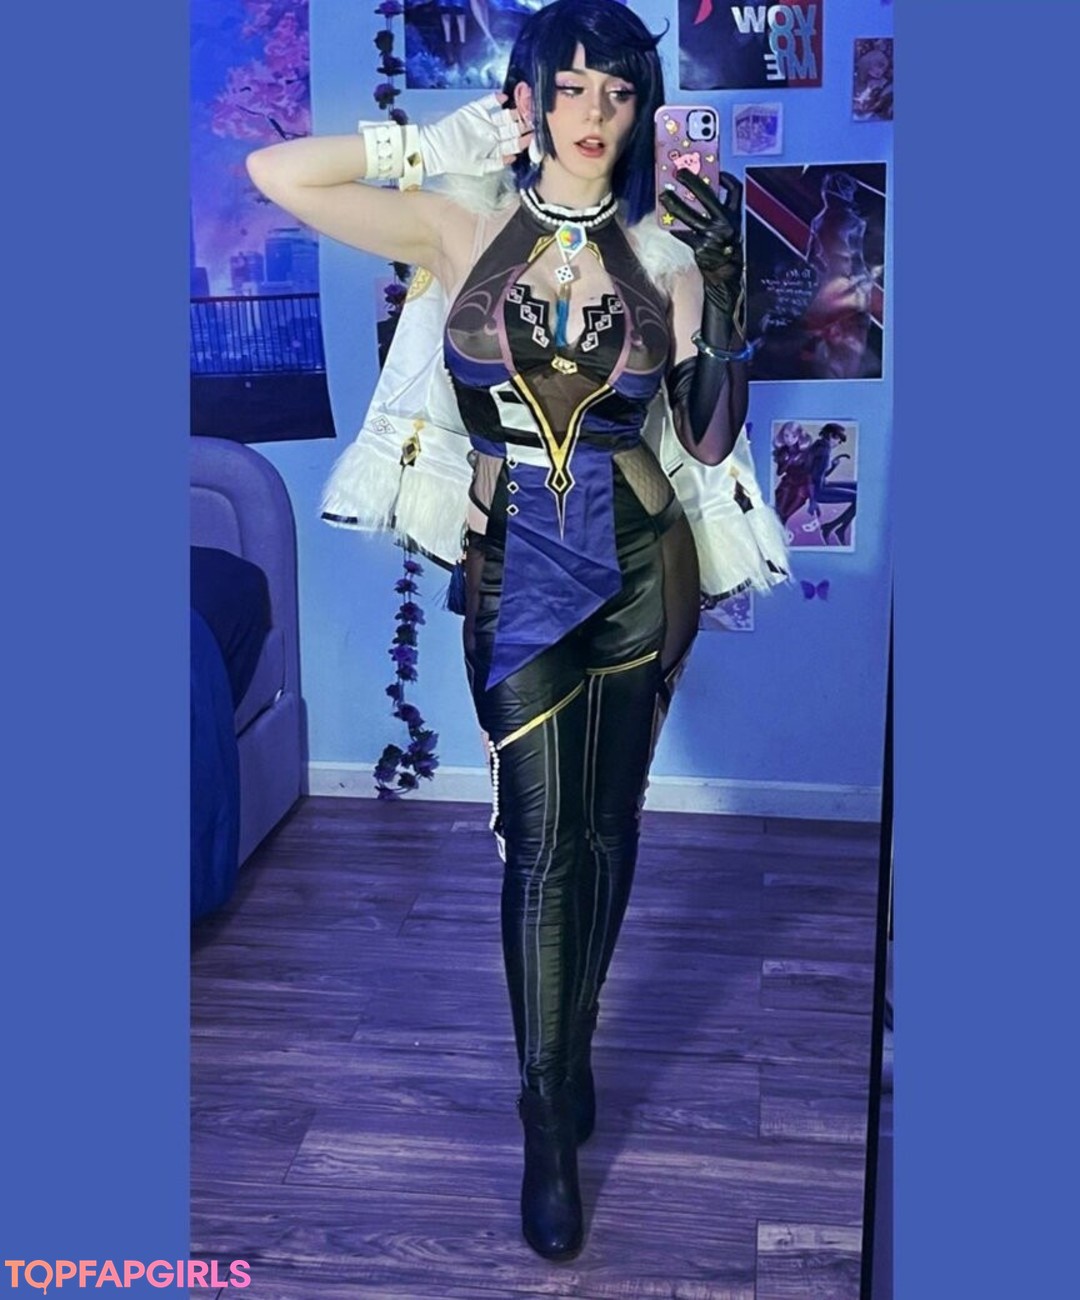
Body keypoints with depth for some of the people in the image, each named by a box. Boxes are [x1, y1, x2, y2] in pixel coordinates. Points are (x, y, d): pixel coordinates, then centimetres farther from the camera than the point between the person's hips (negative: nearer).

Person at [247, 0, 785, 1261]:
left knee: (606, 830, 12)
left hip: (638, 562, 2)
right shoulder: (459, 229, -1)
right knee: (542, 840, -2)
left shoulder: (664, 257, 2)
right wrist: (452, 135, -3)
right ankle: (548, 1122, 12)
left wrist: (723, 289, -9)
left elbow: (710, 444, 0)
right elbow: (275, 172, -8)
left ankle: (569, 1052, 34)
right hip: (514, 567, -2)